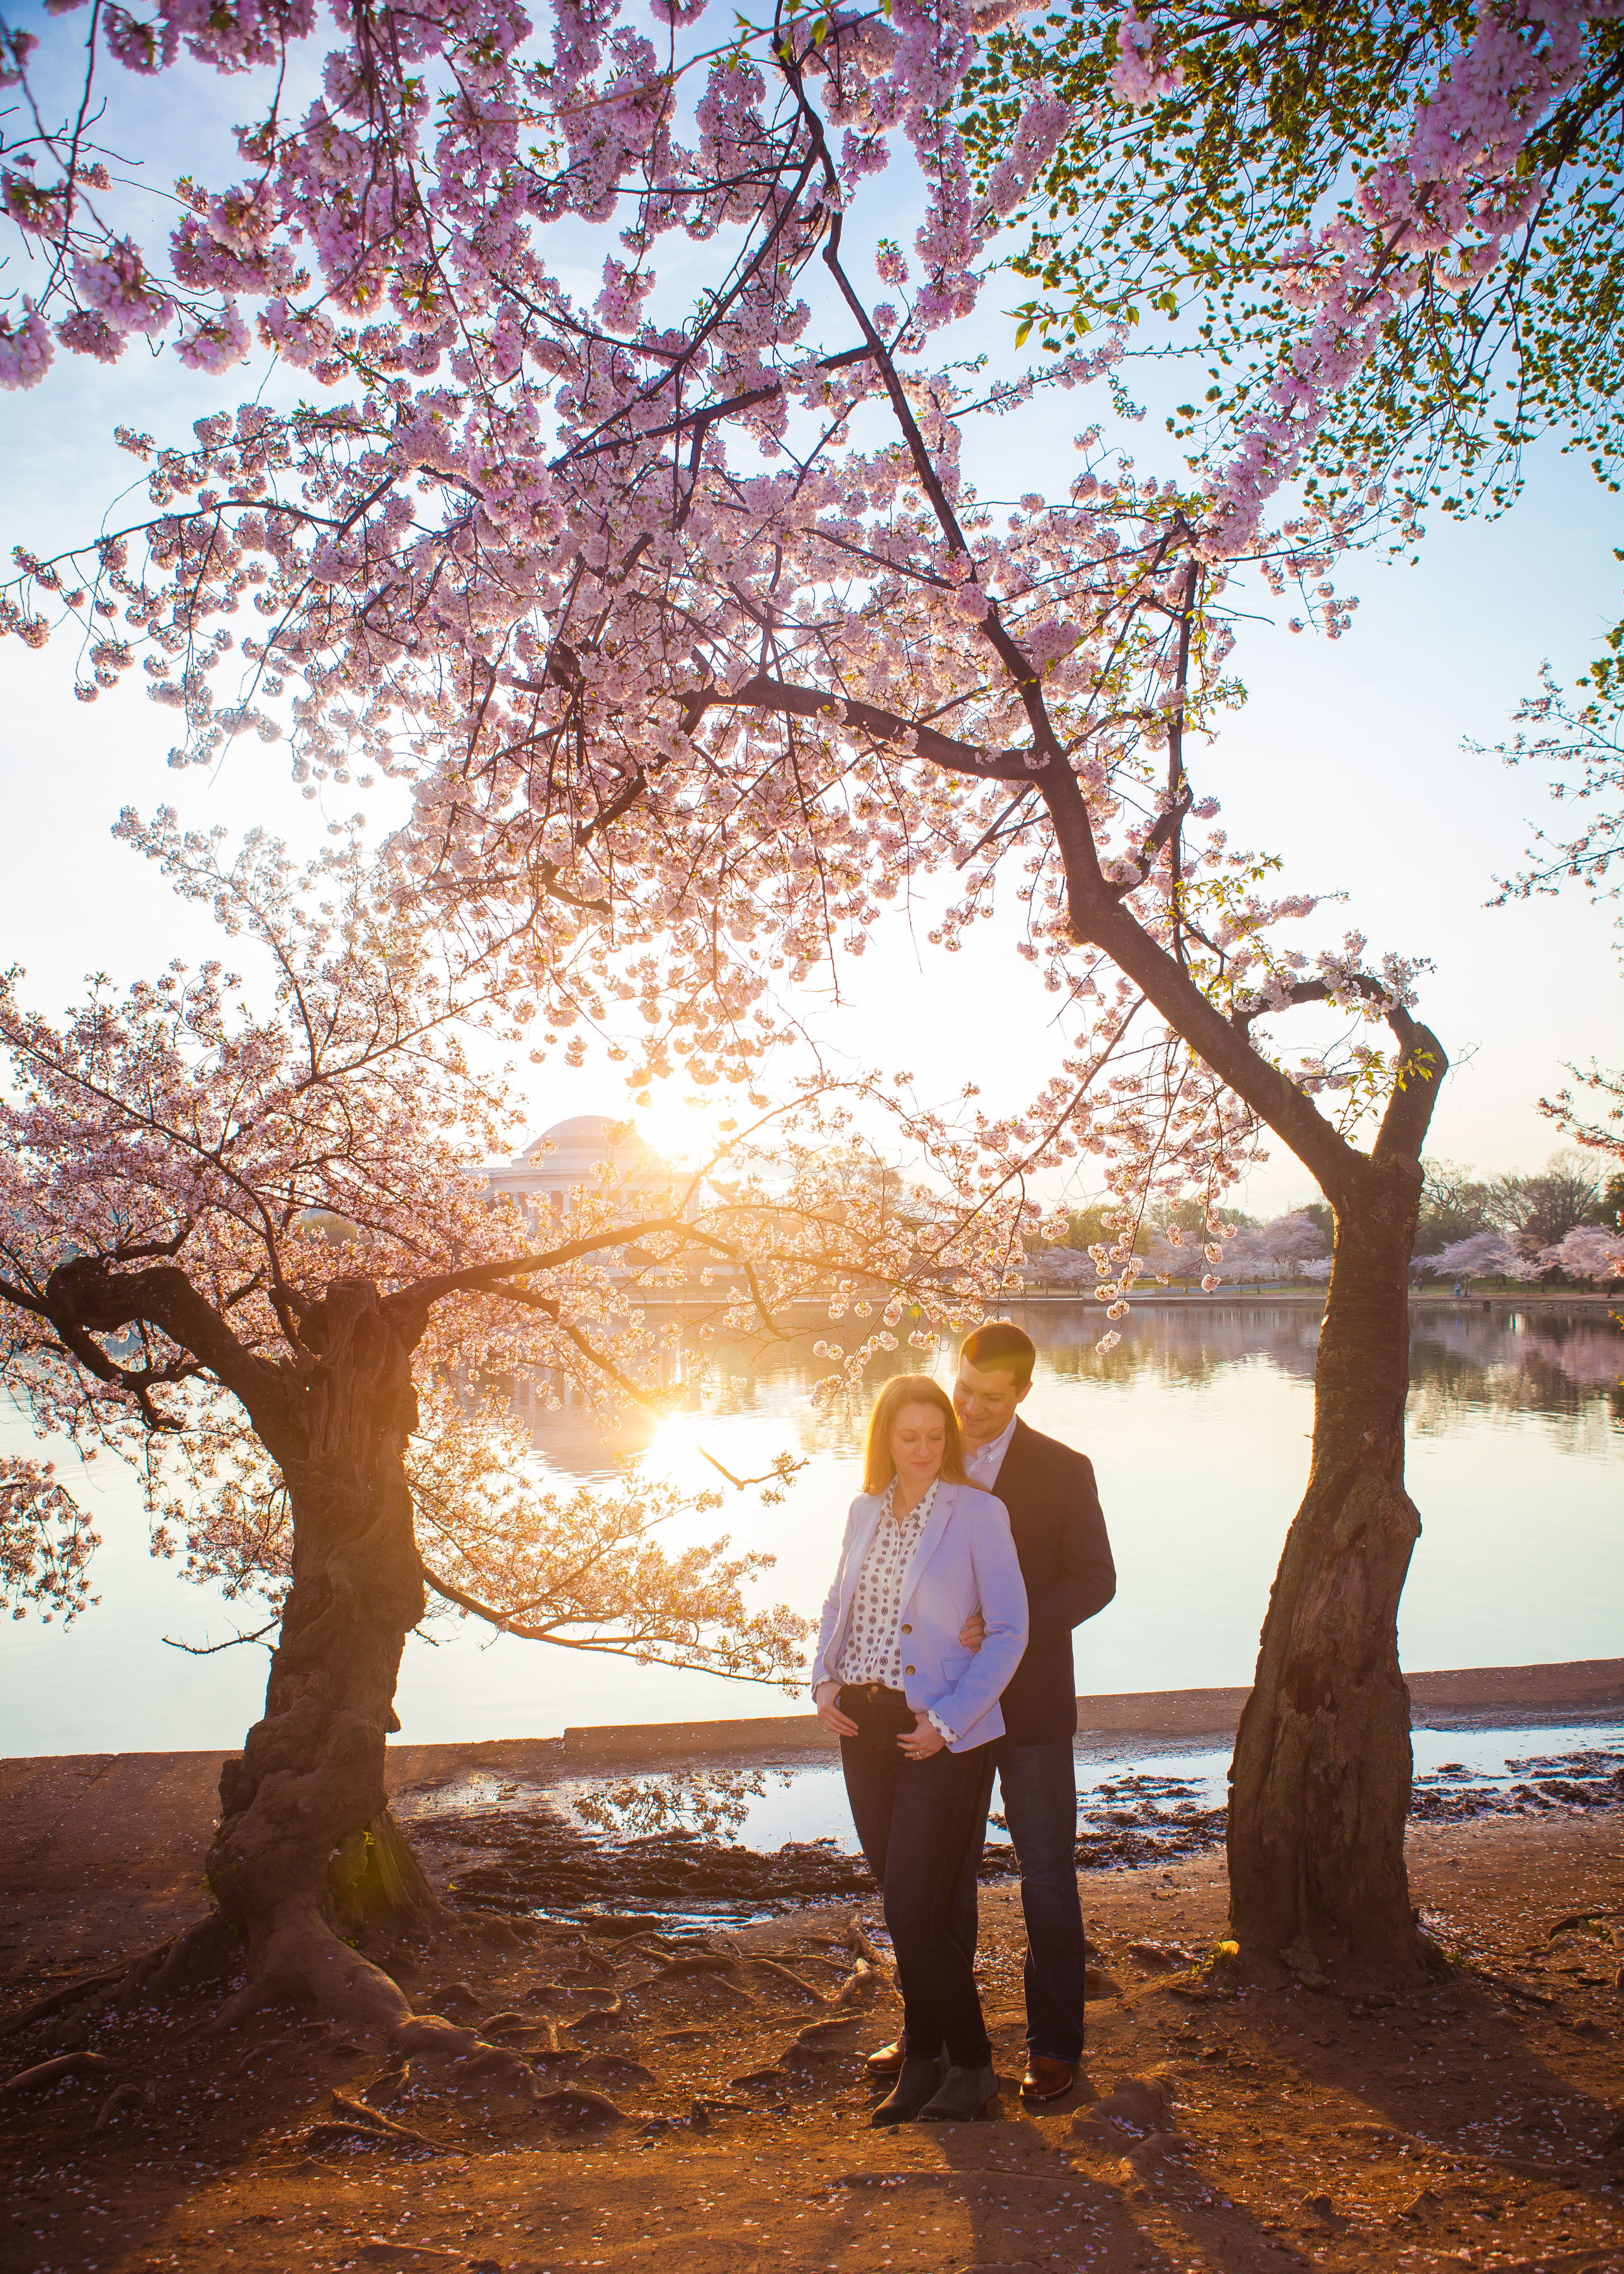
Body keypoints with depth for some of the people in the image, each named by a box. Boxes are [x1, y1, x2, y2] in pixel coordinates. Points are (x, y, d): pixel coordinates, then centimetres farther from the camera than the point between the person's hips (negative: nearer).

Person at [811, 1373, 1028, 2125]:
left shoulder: (978, 1513, -9)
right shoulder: (865, 1511, 6)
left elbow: (1010, 1631, -9)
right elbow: (839, 1604, 18)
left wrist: (947, 1722, -15)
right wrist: (824, 1680, 2)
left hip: (942, 1735, -5)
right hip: (863, 1724, 5)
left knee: (916, 1913, -4)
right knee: (905, 1904, 15)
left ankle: (970, 2065, 18)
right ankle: (924, 2059, 33)